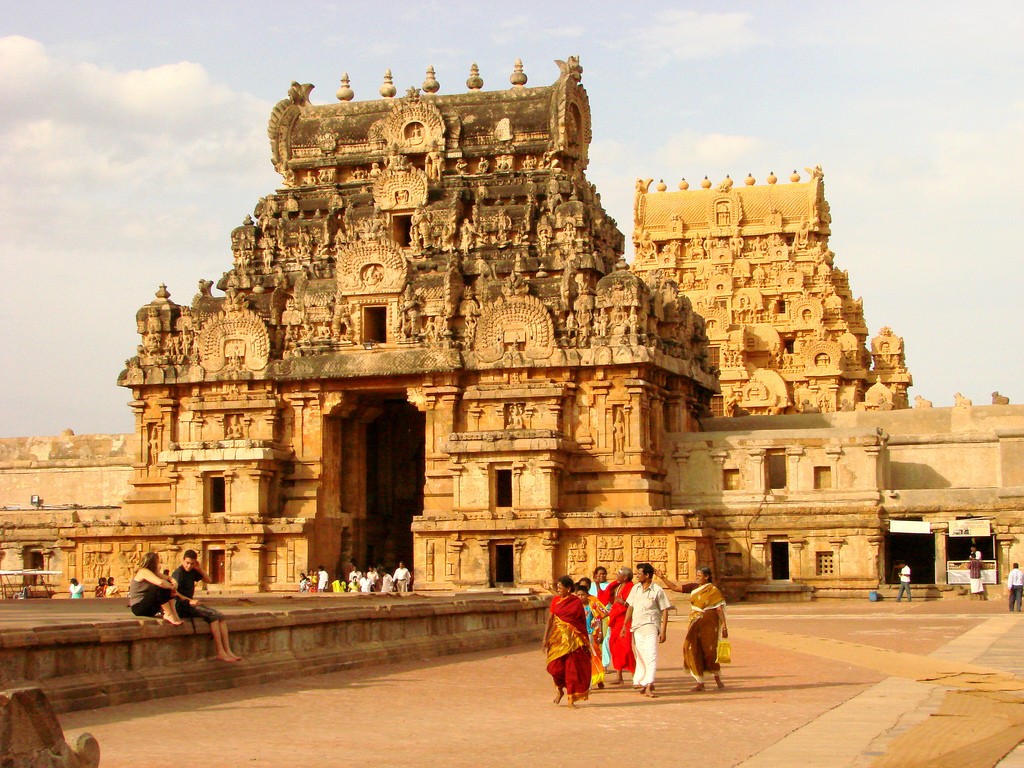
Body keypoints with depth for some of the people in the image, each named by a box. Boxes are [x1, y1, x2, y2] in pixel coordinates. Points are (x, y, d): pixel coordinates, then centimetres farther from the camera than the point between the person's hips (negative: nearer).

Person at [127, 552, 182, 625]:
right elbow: (160, 582, -31)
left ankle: (173, 613, -13)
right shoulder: (143, 572, -16)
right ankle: (168, 615, -22)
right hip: (138, 607, -10)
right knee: (160, 589, -28)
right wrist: (171, 587, -14)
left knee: (167, 589, 0)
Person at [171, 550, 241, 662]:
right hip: (181, 607, -9)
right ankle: (220, 652, -25)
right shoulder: (179, 572, -12)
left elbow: (208, 580, 20)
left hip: (189, 604, 9)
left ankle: (228, 651, -16)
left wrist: (199, 569, 4)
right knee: (213, 615, -24)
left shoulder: (192, 572, 14)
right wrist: (189, 601, -30)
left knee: (220, 616, -8)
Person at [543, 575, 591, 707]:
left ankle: (571, 698, 7)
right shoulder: (556, 600, 6)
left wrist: (585, 641, 2)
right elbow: (550, 619, 6)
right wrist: (545, 638, -1)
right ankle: (560, 689, 22)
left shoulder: (577, 602, 0)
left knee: (573, 668, -2)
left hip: (574, 638, -1)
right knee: (555, 666, -7)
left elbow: (583, 622, 4)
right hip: (558, 637, 1)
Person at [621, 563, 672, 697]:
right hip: (636, 627, 6)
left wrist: (663, 631, -9)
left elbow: (665, 611, -5)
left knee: (651, 656, -14)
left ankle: (648, 686, -22)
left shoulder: (657, 590, -6)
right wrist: (625, 625, 14)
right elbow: (630, 608, 17)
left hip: (650, 627, -6)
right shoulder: (635, 589, 10)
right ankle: (641, 682, 23)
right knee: (640, 656, 12)